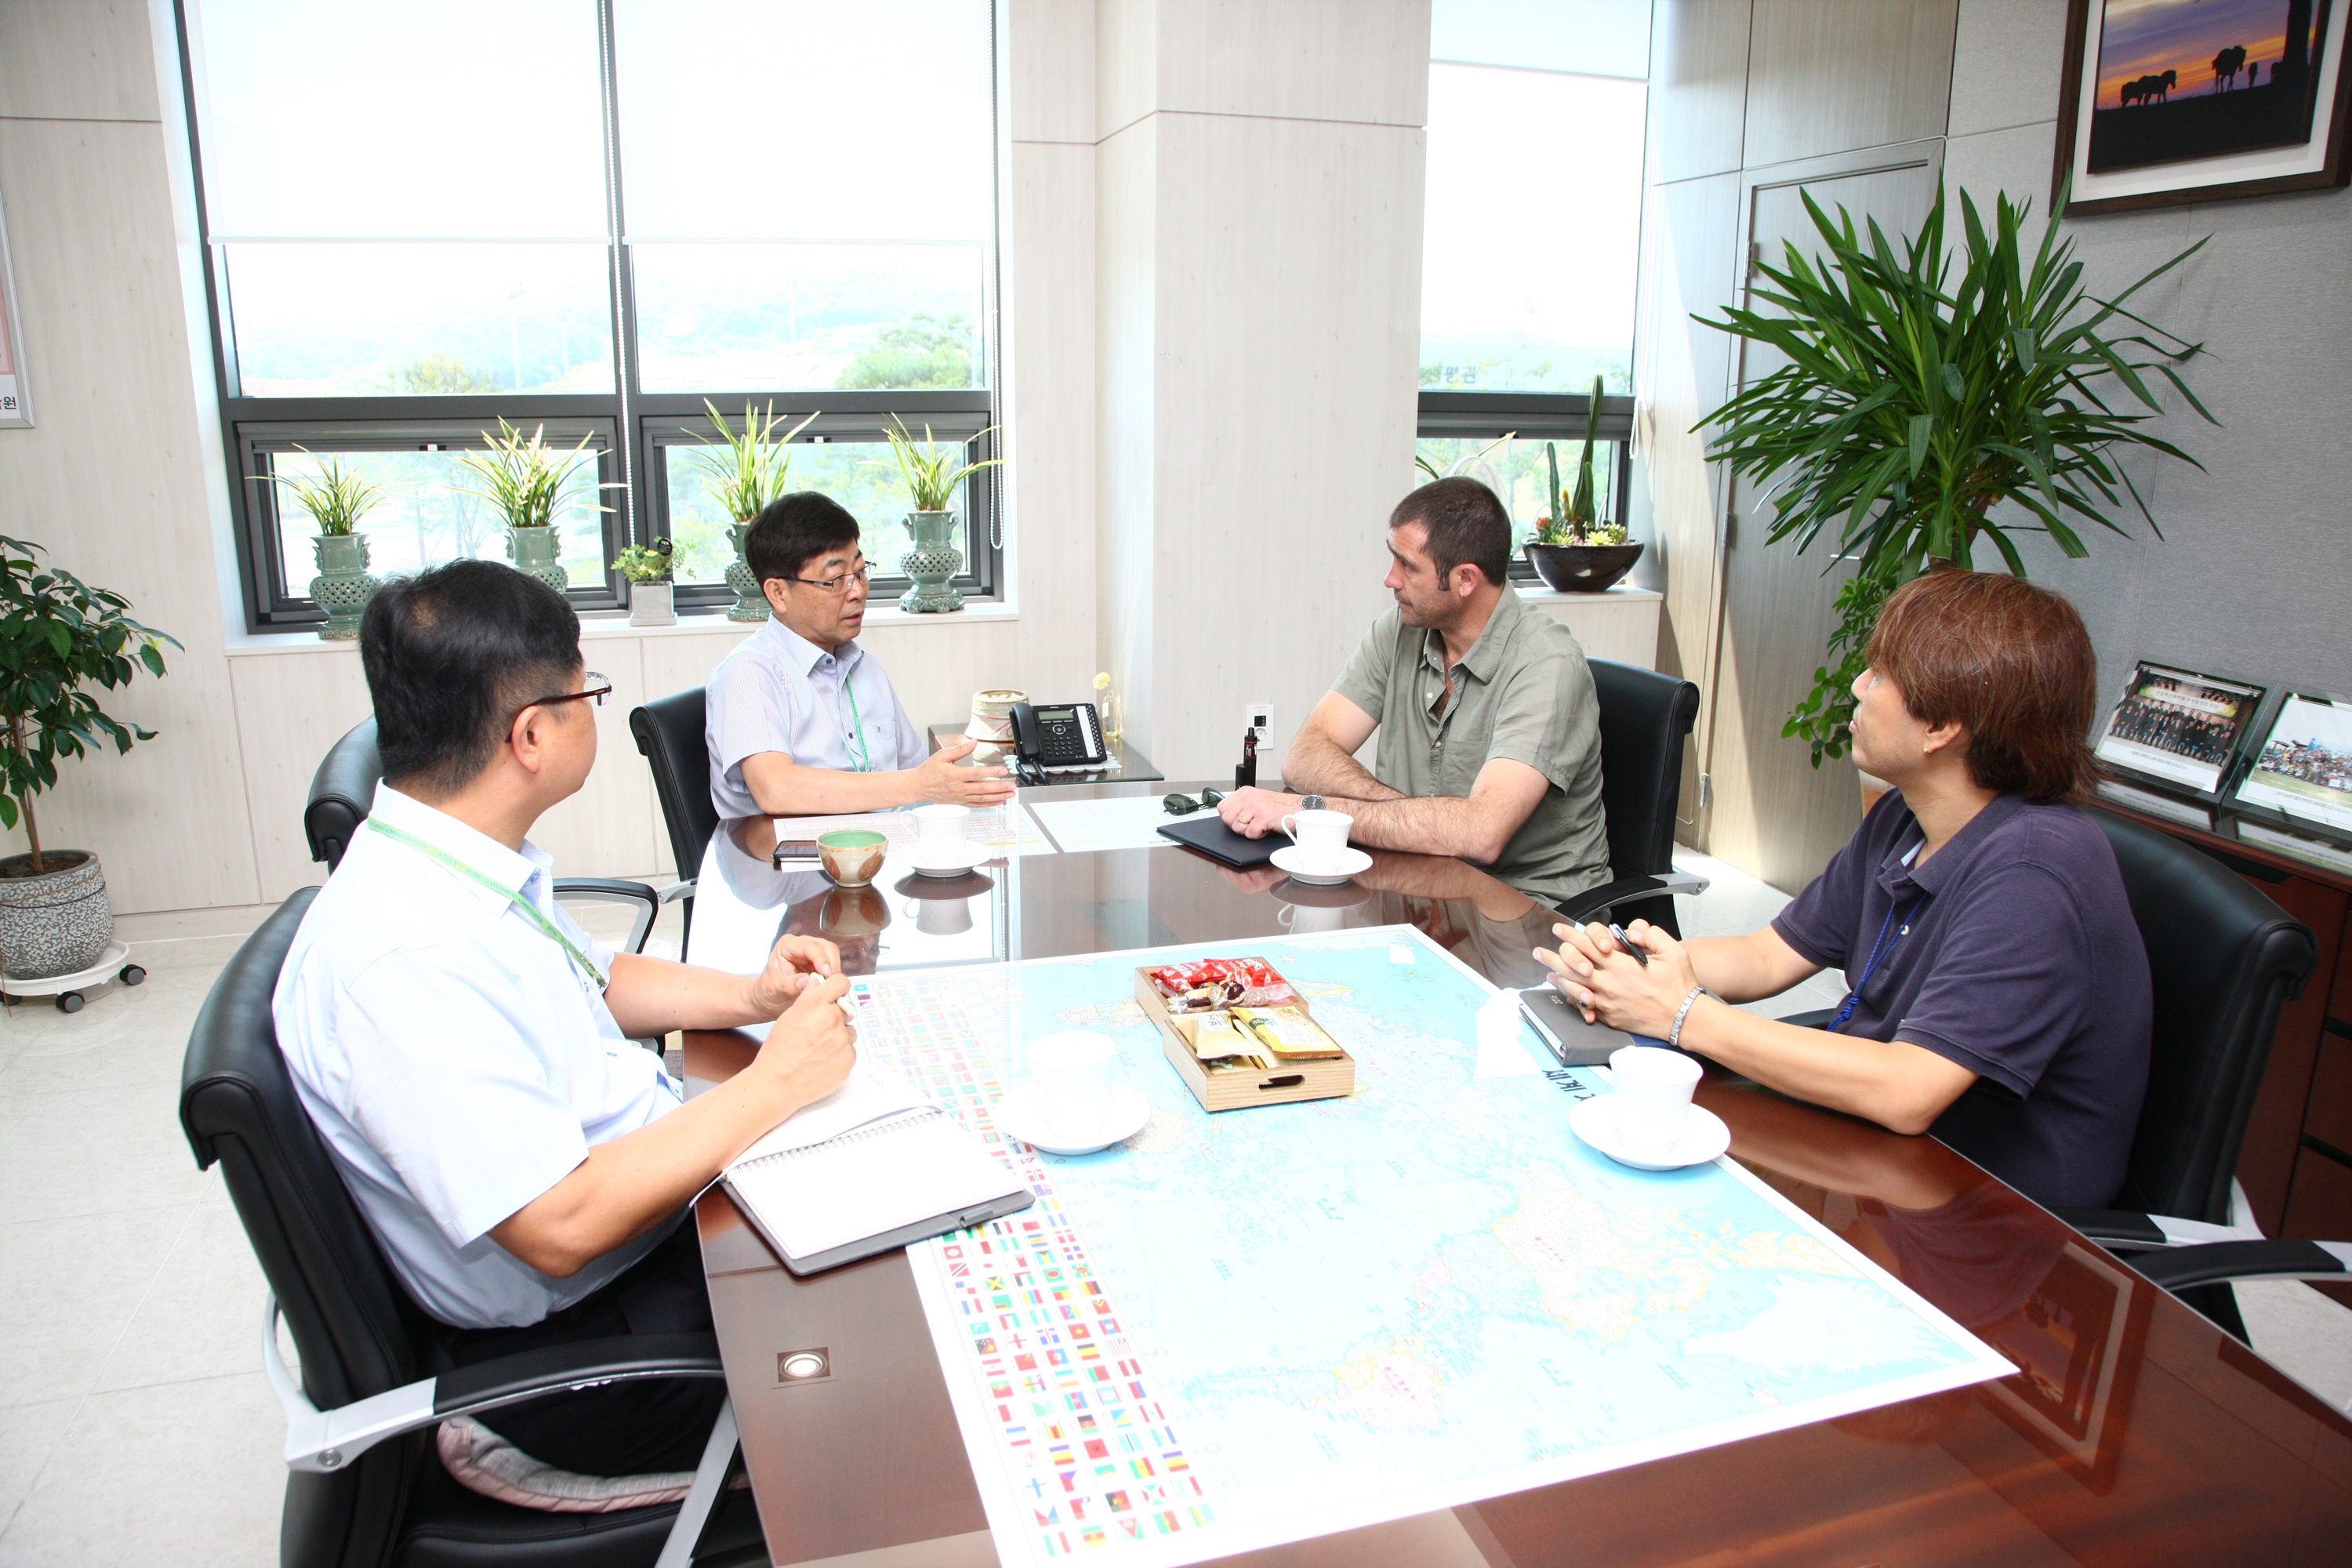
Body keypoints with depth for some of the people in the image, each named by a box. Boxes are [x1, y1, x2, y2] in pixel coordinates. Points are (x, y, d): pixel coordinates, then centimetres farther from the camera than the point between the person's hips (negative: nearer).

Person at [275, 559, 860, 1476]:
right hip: (581, 1343, -9)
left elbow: (593, 983, 19)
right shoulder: (401, 955, -30)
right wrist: (770, 1085, -23)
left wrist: (749, 997, 2)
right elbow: (560, 1225, -31)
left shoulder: (468, 866, 1)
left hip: (652, 1194, 9)